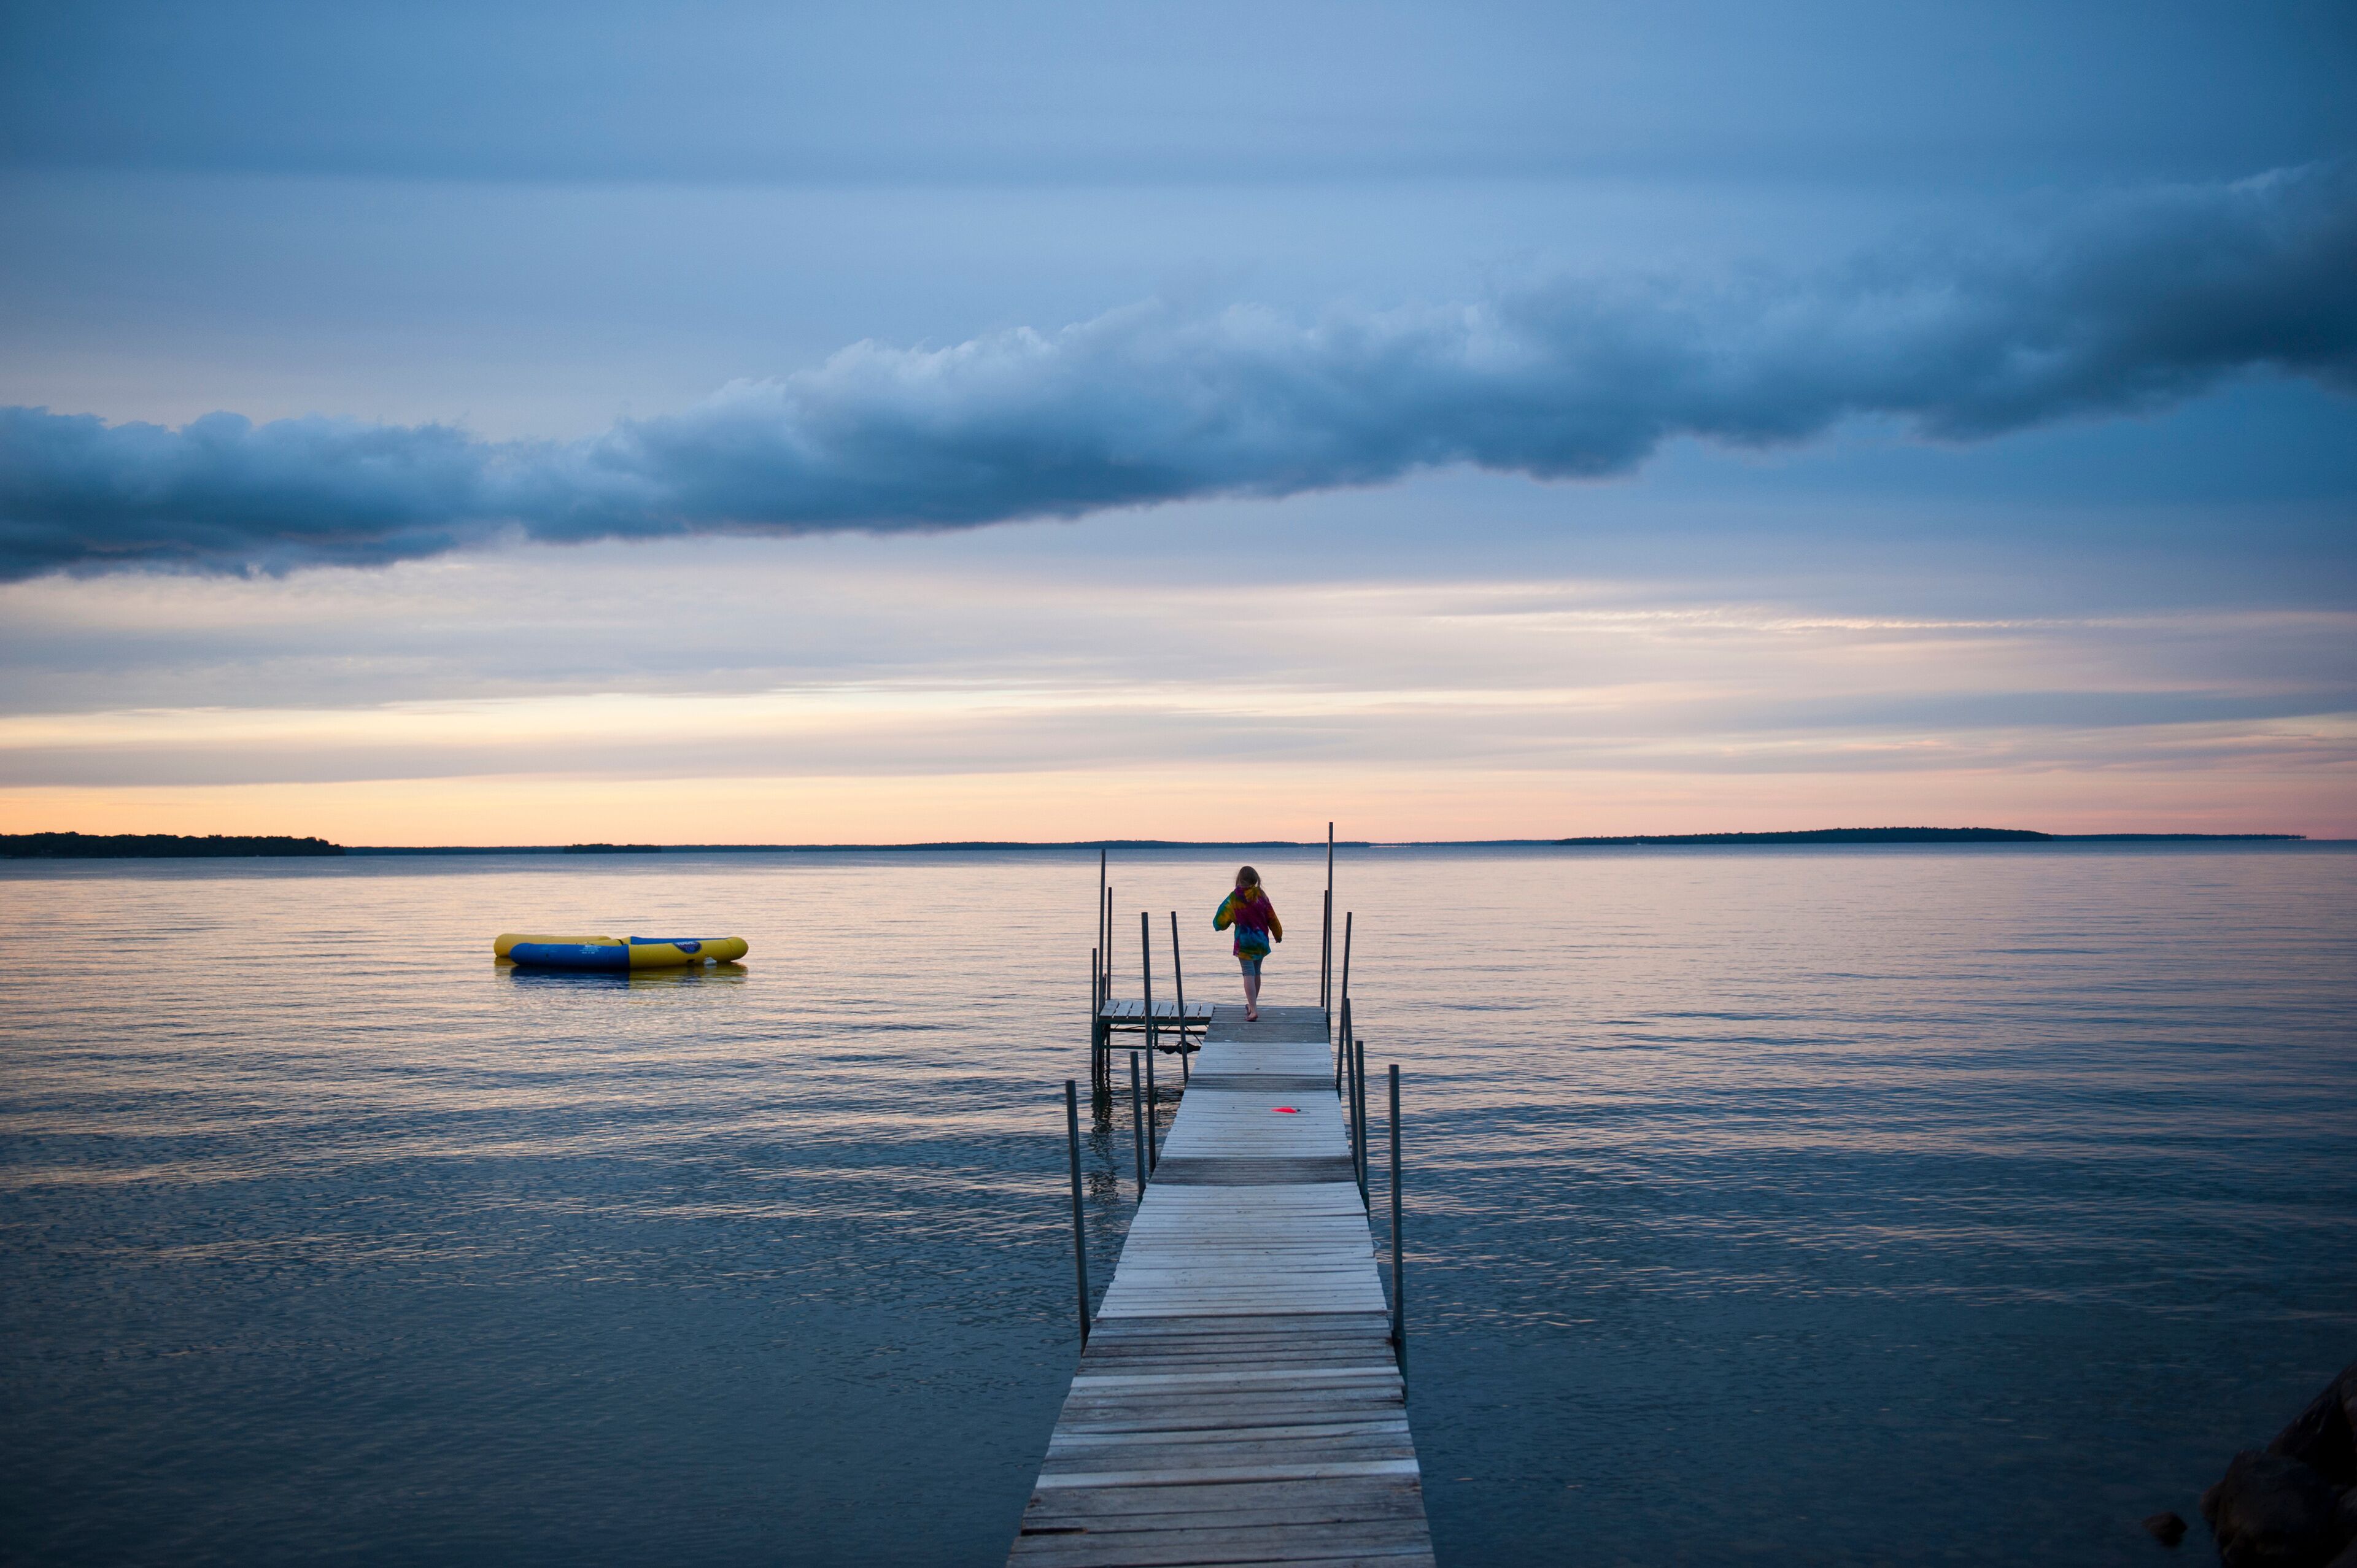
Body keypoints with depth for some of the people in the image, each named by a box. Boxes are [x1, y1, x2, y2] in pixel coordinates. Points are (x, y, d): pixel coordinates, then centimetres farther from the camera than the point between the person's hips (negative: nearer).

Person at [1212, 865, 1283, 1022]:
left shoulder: (1235, 897, -9)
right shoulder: (1261, 895, 0)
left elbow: (1223, 918, -2)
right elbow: (1272, 917, 7)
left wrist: (1218, 924, 22)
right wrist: (1278, 934, 22)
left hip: (1244, 941, -4)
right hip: (1261, 939, 4)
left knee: (1249, 974, -8)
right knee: (1256, 972, 18)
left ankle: (1254, 1009, -21)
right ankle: (1253, 1005, 33)